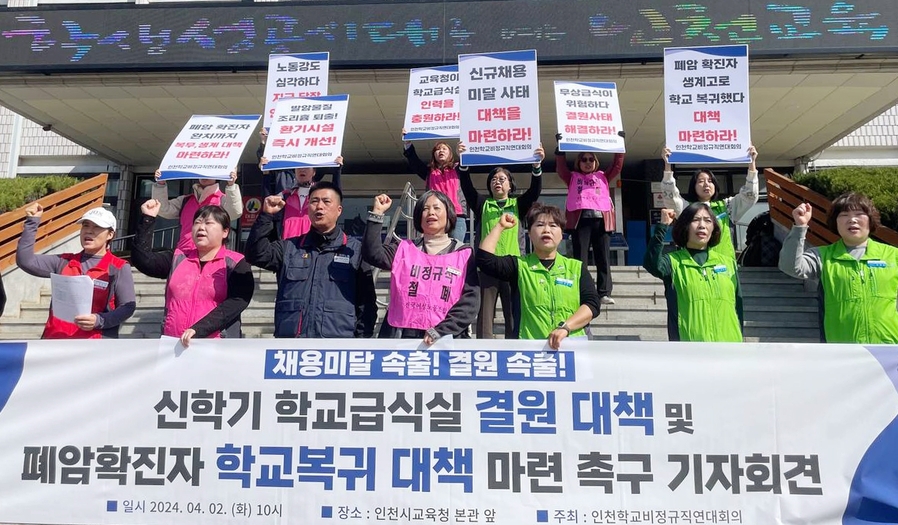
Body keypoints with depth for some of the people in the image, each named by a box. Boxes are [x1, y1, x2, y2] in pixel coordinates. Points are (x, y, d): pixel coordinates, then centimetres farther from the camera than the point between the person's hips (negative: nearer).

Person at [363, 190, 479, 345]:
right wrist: (377, 213, -7)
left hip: (448, 339, -1)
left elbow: (470, 300, -4)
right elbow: (372, 254, -5)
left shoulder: (465, 255, 5)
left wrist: (441, 331, -15)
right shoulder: (405, 250, 11)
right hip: (405, 336, 1)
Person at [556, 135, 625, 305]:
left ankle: (604, 293, 2)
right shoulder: (573, 178, 20)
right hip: (580, 219, -2)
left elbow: (617, 166, 16)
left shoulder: (603, 177, 24)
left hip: (601, 220, 2)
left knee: (603, 258, 0)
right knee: (580, 258, -4)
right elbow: (561, 167, 8)